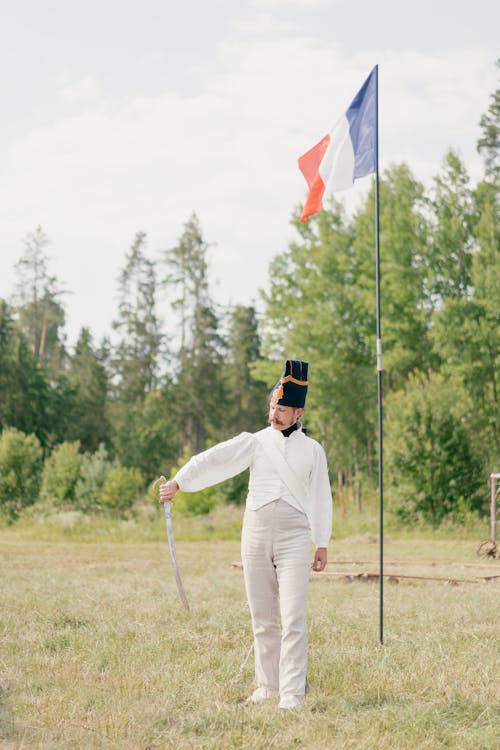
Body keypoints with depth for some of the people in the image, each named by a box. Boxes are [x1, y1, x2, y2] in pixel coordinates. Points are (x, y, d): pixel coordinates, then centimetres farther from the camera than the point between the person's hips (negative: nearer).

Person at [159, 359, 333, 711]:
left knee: (294, 619, -10)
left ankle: (292, 695, -11)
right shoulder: (255, 442, 6)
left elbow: (320, 497, 10)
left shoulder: (312, 450, 7)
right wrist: (178, 482, -18)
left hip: (295, 536, -2)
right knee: (262, 618, 7)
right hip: (257, 532, 2)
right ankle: (268, 686, 19)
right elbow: (212, 459, -5)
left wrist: (323, 544, 7)